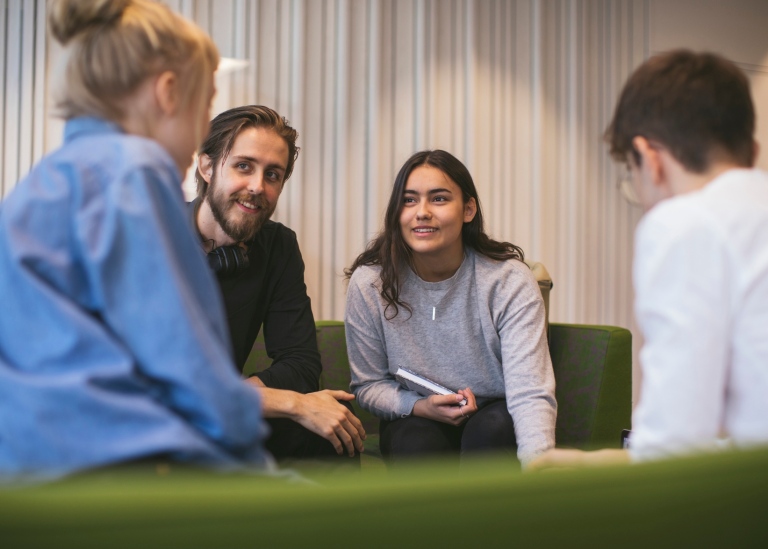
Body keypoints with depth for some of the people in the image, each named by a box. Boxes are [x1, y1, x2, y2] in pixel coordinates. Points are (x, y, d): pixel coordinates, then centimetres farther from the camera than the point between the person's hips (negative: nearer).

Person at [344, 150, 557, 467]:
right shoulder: (369, 284, -11)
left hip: (494, 421, 0)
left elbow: (530, 393, -27)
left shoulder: (510, 281, -17)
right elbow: (367, 385, 0)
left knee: (491, 427, -33)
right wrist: (420, 406, -21)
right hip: (415, 421, 1)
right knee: (417, 441, -32)